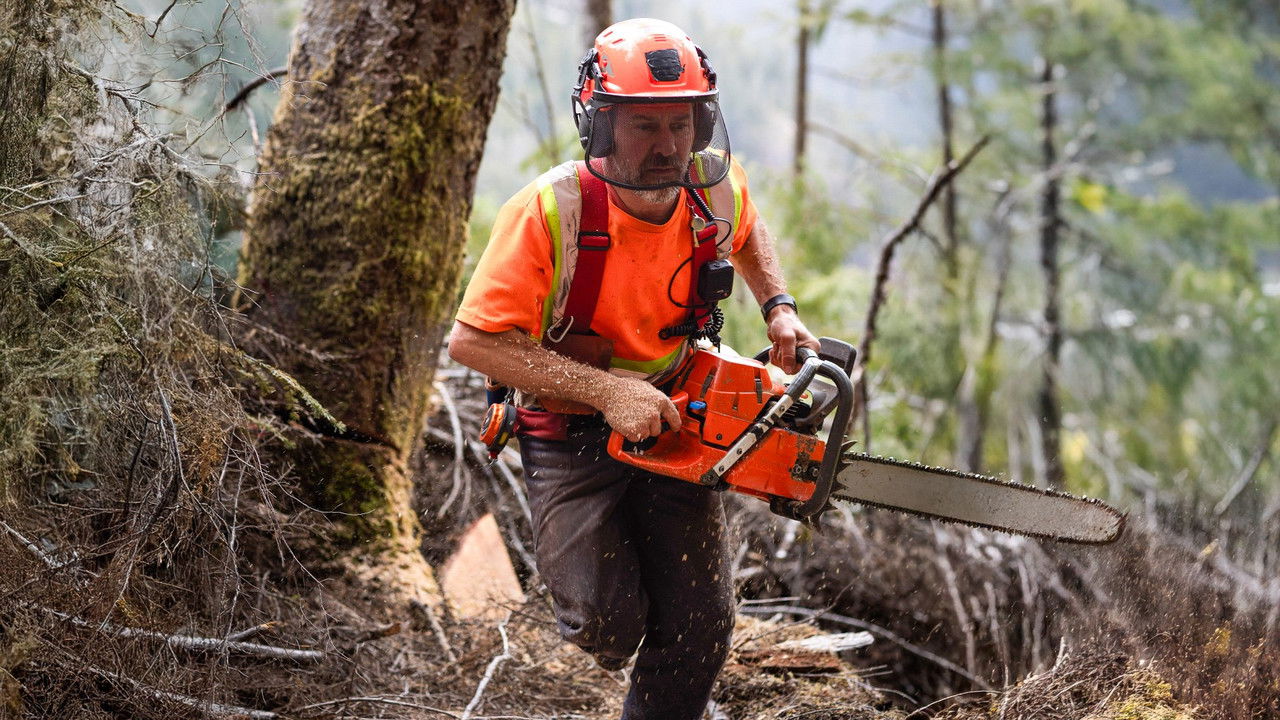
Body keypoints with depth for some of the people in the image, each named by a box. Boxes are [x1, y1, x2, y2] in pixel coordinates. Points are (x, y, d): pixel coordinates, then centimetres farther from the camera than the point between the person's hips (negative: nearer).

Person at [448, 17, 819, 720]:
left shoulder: (717, 186, -11)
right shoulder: (551, 212, -27)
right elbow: (472, 339, -26)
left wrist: (778, 308, -1)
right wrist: (607, 391, -29)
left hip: (672, 423, 4)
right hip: (572, 432, -4)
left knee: (701, 630, 1)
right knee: (609, 625, -15)